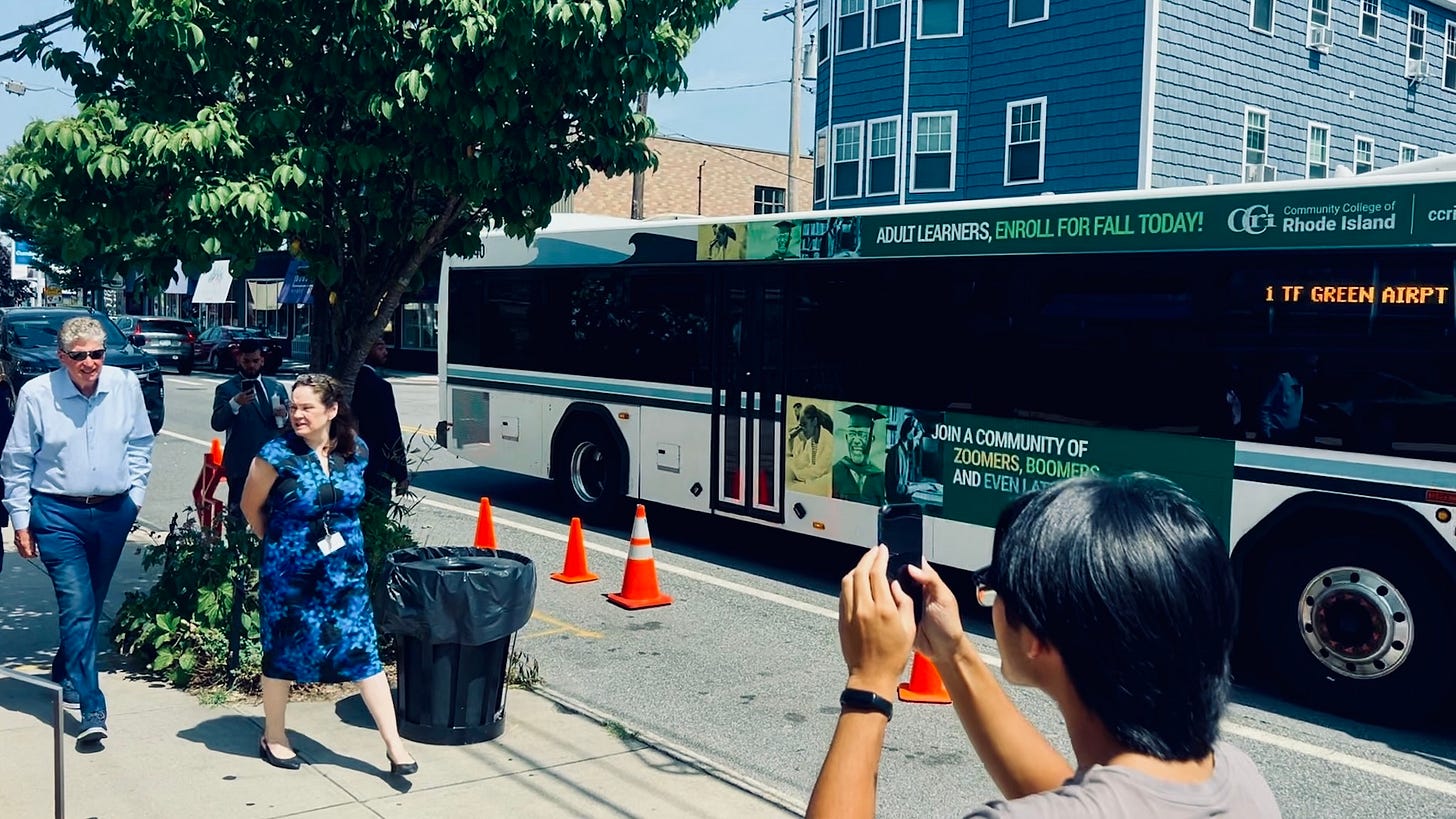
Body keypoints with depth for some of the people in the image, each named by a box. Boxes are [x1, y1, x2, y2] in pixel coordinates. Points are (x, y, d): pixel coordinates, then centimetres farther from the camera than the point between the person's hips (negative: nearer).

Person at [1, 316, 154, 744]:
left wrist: (135, 494, 6)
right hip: (58, 514, -3)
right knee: (76, 606, -11)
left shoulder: (126, 385, -3)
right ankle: (91, 708, -10)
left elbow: (140, 444, 10)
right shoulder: (36, 394, -9)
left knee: (91, 603, 17)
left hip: (113, 512, 3)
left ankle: (67, 672, 42)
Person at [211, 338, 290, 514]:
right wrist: (234, 404, -26)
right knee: (238, 516, -7)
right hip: (242, 466, -4)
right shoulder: (226, 389, 1)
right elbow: (217, 424, -10)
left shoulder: (277, 387, 14)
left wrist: (285, 416, -4)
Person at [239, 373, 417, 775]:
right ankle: (273, 736, 32)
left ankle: (393, 744, 5)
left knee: (362, 651, 1)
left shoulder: (357, 451, -2)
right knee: (283, 651, 11)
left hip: (345, 569, 3)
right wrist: (278, 542, 10)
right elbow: (251, 507, 1)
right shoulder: (277, 454, -13)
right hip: (289, 571, -3)